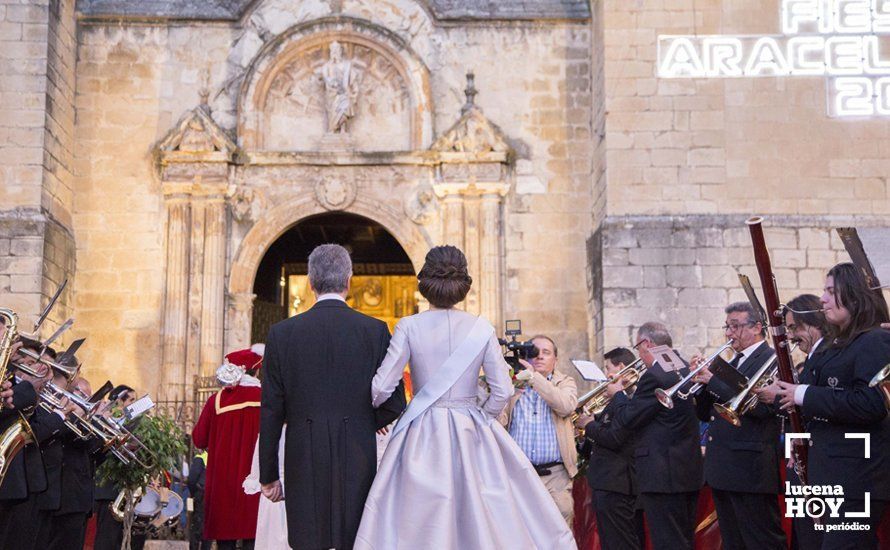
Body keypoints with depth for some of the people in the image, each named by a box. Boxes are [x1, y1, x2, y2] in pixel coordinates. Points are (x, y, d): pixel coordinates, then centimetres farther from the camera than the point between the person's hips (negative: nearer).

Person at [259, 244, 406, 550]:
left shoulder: (282, 333, 0)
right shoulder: (375, 330, -2)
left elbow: (271, 412, 2)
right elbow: (394, 404, 0)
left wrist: (268, 475, 9)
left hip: (304, 462, 0)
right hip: (357, 461, 0)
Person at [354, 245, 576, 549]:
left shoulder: (408, 327, -6)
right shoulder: (481, 328, -2)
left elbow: (381, 388, -5)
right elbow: (503, 390, -2)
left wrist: (369, 410, 16)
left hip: (422, 434, -1)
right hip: (470, 432, 1)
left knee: (419, 522, 4)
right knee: (479, 516, 8)